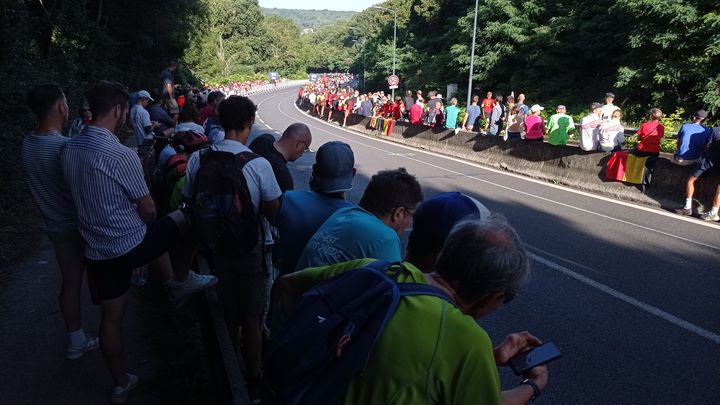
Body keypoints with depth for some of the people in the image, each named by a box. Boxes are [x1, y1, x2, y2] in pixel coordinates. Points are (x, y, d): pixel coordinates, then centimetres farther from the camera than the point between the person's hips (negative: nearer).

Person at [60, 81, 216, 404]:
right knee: (183, 218, 18)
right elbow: (148, 211, -14)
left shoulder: (68, 149, 0)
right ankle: (179, 281, 34)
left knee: (110, 319, 20)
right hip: (131, 245, -6)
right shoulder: (122, 155, -23)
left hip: (96, 249, 7)